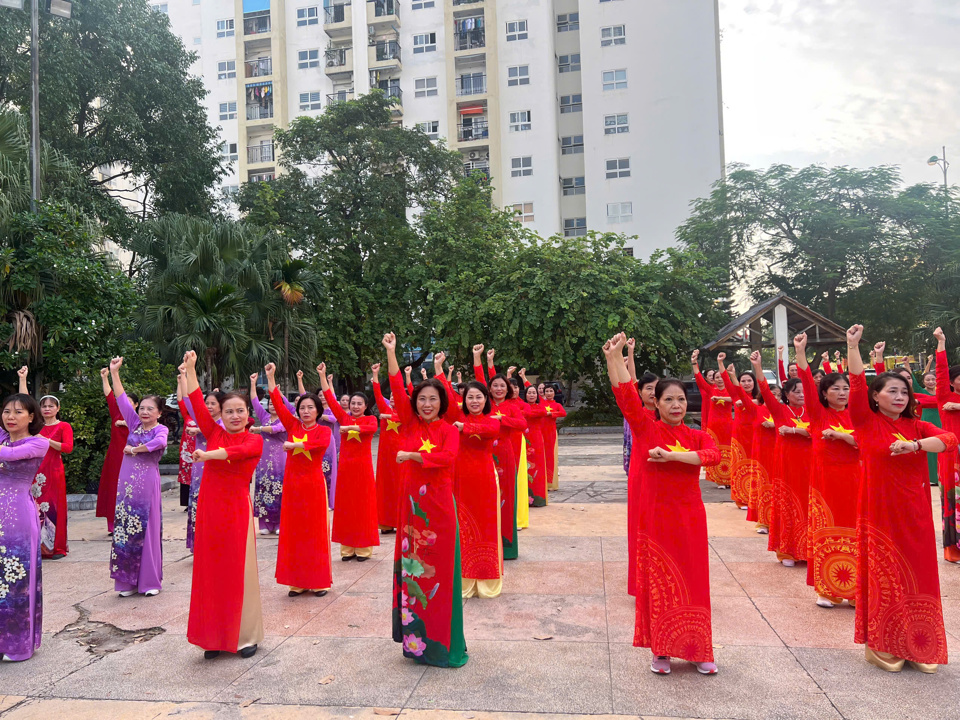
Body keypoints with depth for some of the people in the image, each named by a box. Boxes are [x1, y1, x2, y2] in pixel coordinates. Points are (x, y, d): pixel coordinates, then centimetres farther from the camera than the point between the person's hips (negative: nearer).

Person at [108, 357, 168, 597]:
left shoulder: (161, 428, -3)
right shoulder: (134, 424, 11)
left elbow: (159, 442, -26)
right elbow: (121, 398, 6)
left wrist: (133, 449, -14)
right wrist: (114, 372, 1)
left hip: (147, 482, -5)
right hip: (127, 480, 5)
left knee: (147, 529, 0)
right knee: (125, 528, 5)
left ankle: (151, 580, 11)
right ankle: (129, 581, 16)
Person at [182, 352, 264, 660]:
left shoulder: (254, 440, -2)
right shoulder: (214, 432, 7)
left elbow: (239, 451, -23)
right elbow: (197, 403, 0)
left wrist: (207, 455, -25)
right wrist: (190, 369, -4)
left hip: (237, 510, -3)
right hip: (210, 508, 3)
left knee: (239, 572, 3)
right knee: (210, 572, 8)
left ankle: (245, 635, 16)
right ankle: (215, 637, 20)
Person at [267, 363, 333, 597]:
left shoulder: (323, 429, -1)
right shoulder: (293, 425, 7)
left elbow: (321, 443, -24)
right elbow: (277, 402, 1)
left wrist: (294, 444, -19)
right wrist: (270, 376, -4)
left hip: (313, 483, -3)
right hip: (292, 483, 3)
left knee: (315, 530, 3)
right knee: (293, 531, 6)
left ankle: (319, 580, 12)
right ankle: (298, 581, 15)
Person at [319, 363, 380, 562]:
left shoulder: (370, 419, -1)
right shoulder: (344, 418, 7)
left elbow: (372, 428, -24)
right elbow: (330, 398, 2)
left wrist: (350, 427, -32)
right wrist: (322, 375, -3)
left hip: (363, 466, -3)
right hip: (345, 466, 3)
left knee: (363, 505, 2)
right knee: (345, 506, 6)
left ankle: (363, 548, 9)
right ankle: (348, 548, 15)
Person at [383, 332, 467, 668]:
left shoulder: (449, 430, 0)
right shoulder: (409, 424, 6)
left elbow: (447, 457, -19)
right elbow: (397, 388, -3)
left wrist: (412, 455, -18)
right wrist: (391, 351, -7)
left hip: (439, 504, -2)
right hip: (412, 502, 2)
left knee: (439, 570, 3)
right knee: (412, 567, 7)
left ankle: (440, 639, 15)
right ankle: (415, 637, 20)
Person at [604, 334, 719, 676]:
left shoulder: (697, 436, 5)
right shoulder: (646, 429, -3)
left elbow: (713, 455, -16)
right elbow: (626, 395, -16)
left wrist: (670, 455, -23)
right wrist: (614, 356, -26)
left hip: (689, 518, 3)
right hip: (655, 517, -2)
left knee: (693, 582, 10)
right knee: (658, 583, 5)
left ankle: (699, 650, 24)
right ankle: (661, 650, 20)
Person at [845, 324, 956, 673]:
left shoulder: (916, 426, 8)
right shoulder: (867, 422, -4)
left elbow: (949, 439, -8)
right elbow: (857, 385, -17)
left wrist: (915, 445, -24)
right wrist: (853, 345, -24)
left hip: (914, 514, 4)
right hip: (880, 513, -4)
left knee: (918, 578, 10)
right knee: (884, 579, 2)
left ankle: (918, 647, 25)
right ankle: (882, 647, 16)